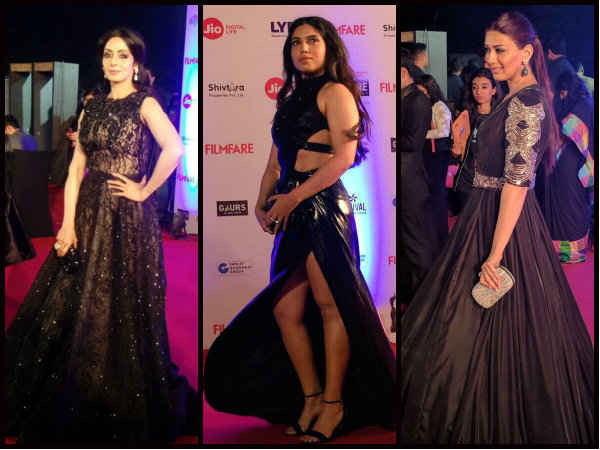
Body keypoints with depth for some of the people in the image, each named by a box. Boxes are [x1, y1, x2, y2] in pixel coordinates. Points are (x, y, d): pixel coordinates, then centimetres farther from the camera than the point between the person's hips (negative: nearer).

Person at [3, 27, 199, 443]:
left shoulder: (144, 104, -6)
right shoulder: (92, 108, 12)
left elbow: (174, 149, -24)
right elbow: (77, 168, 6)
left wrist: (145, 190, -15)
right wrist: (68, 223, -2)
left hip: (127, 216, -6)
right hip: (89, 212, 6)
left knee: (120, 307, 1)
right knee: (74, 304, 9)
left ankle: (124, 408, 17)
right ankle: (71, 405, 25)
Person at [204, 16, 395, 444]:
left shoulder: (335, 92, 0)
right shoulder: (290, 99, 22)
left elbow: (345, 155, -12)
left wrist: (293, 197, -14)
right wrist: (263, 202, 3)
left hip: (323, 205, -8)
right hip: (293, 214, 8)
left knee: (330, 305, -4)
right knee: (284, 310, 5)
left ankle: (334, 404, 5)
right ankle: (311, 398, 16)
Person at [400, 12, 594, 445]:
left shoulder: (526, 102, -19)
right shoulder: (522, 97, 11)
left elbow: (517, 182, -24)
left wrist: (495, 254, -25)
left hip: (504, 220, -10)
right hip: (487, 212, 10)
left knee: (486, 331, 1)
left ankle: (494, 429, 16)